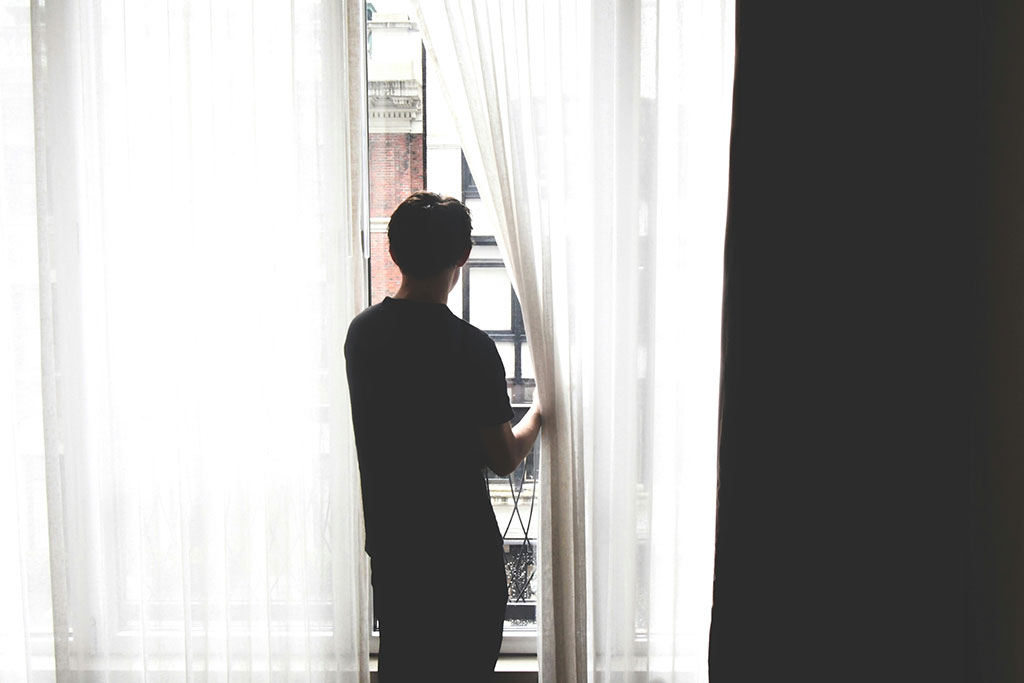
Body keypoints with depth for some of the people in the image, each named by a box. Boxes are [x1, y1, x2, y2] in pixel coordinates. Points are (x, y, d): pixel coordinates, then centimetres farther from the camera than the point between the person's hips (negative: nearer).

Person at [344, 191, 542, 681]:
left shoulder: (362, 331, -2)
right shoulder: (470, 347, -20)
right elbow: (503, 459, -12)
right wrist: (538, 413, 7)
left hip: (390, 543, 6)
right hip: (463, 552, -6)